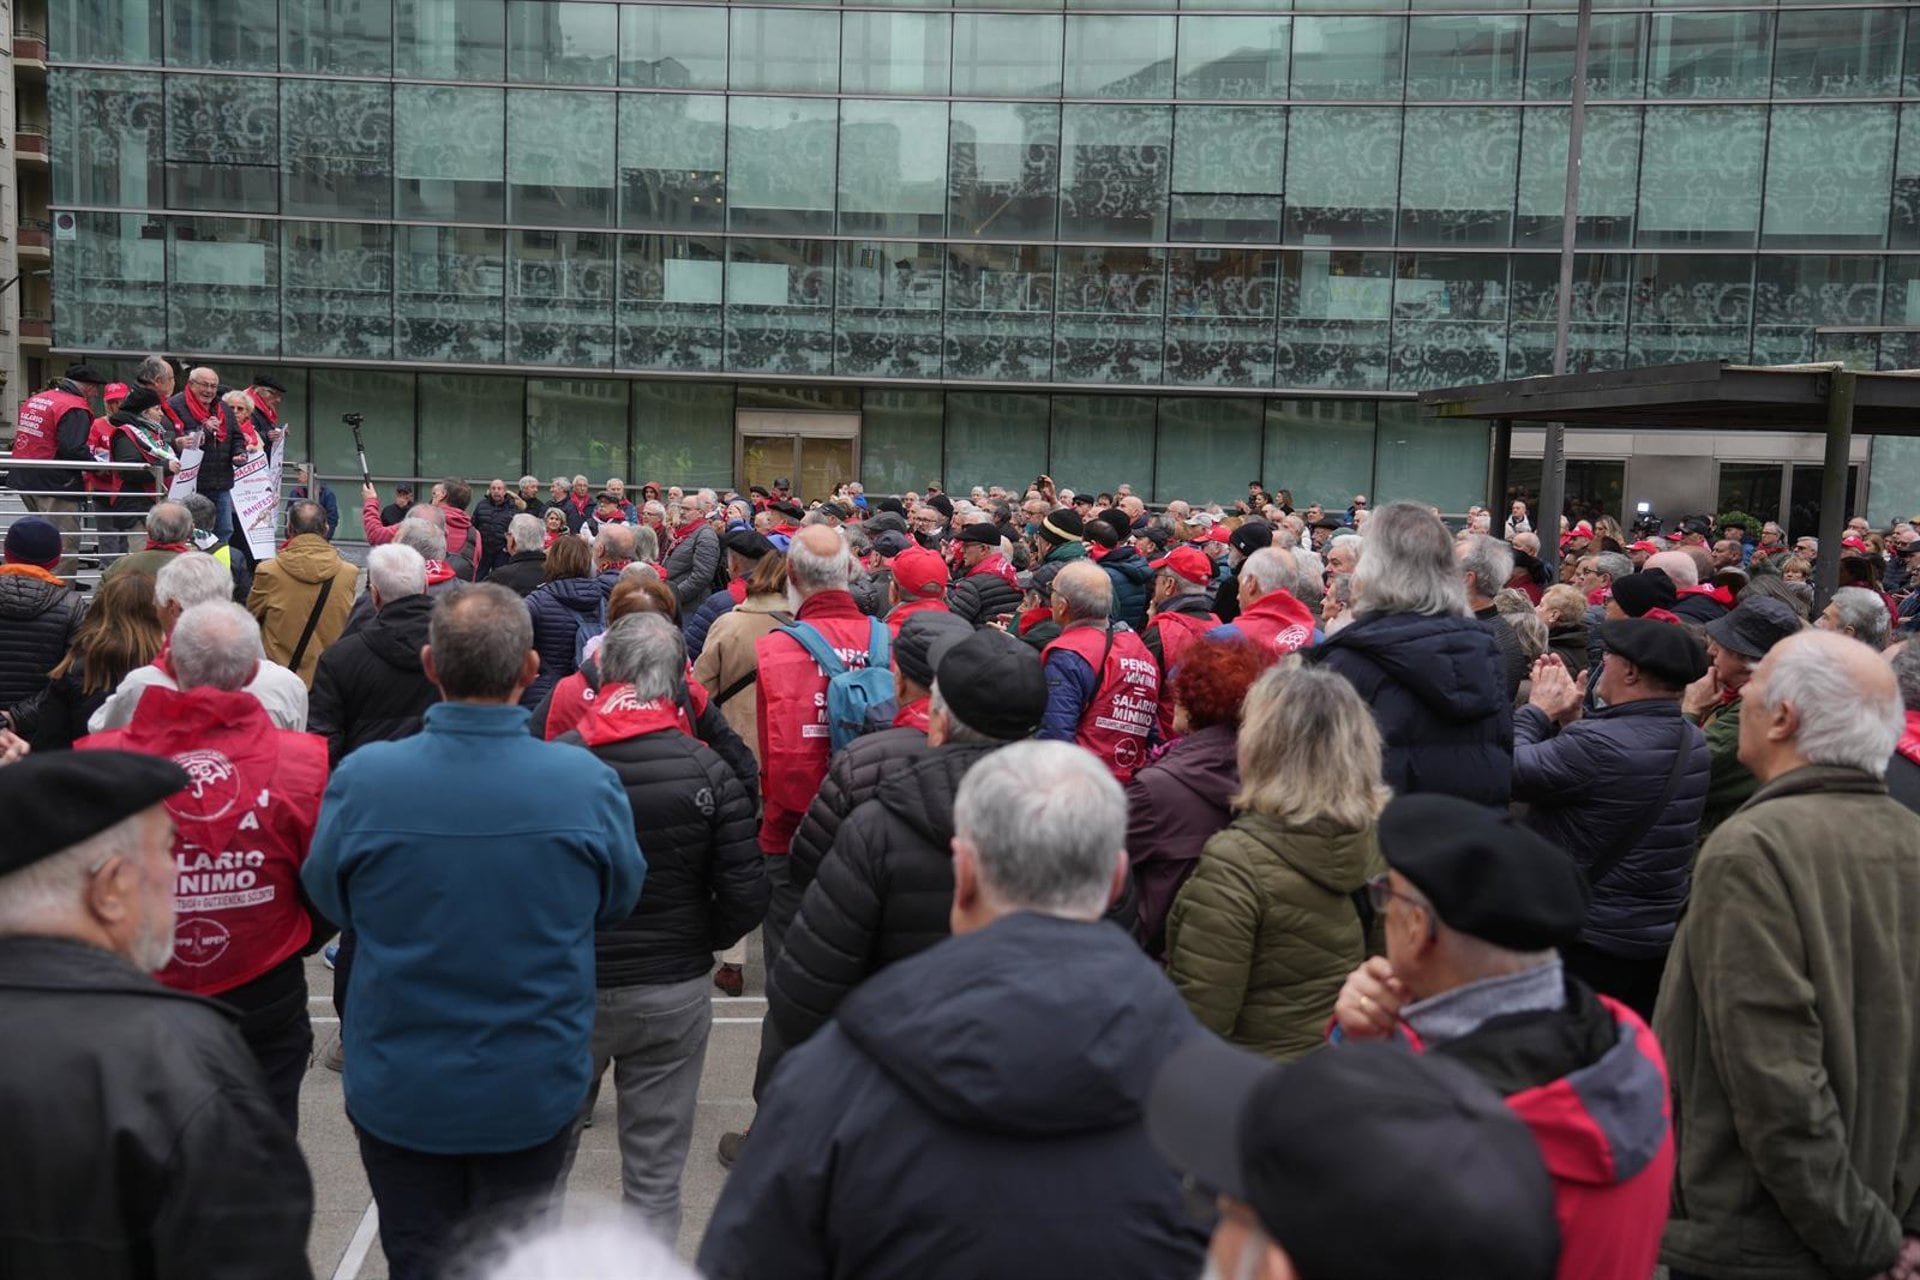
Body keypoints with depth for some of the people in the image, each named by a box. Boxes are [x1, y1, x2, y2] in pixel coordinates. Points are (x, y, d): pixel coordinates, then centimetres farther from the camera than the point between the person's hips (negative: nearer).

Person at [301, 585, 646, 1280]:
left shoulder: (361, 779, -21)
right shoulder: (587, 781, -21)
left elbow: (329, 898, -1)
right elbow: (618, 902, -3)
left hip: (398, 1090, 0)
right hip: (535, 1091, 0)